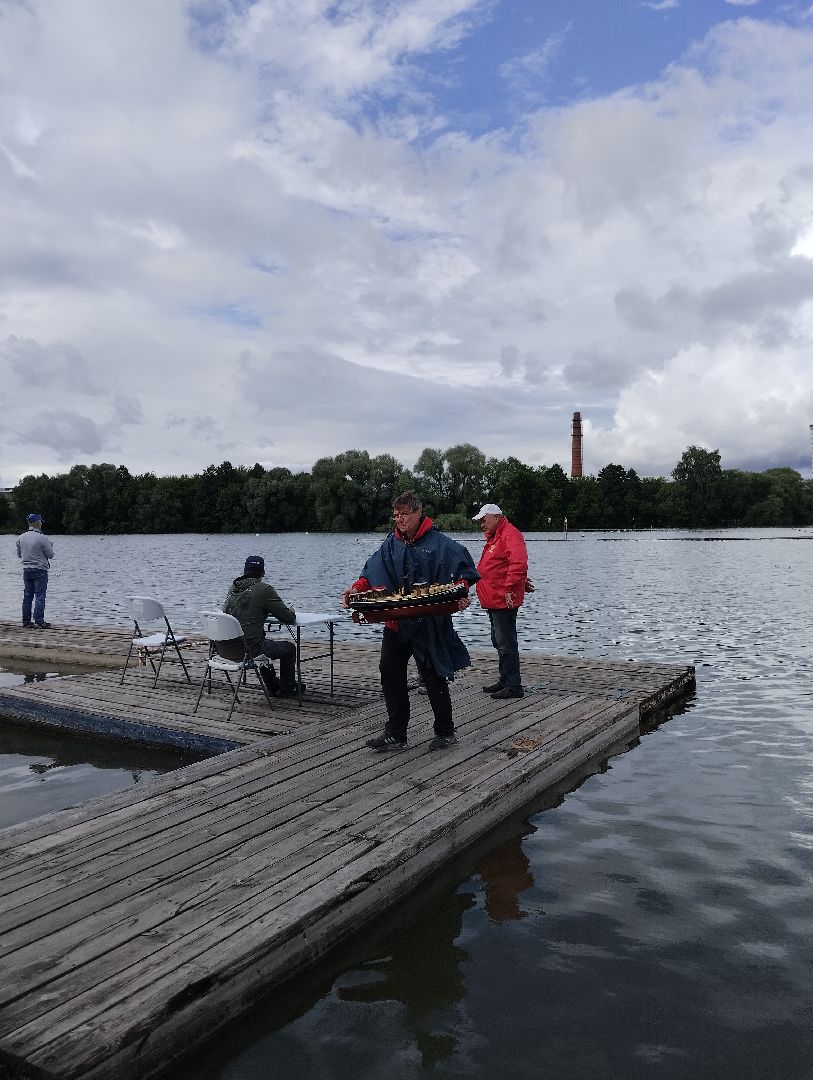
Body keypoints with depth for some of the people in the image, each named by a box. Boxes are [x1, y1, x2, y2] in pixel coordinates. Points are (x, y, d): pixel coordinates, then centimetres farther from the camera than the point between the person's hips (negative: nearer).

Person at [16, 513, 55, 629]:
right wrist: (50, 546, 11)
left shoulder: (21, 538, 3)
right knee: (40, 596, -3)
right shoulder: (42, 538, -14)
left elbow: (19, 555, 15)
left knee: (27, 596, 12)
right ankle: (39, 621, -5)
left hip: (26, 570, 6)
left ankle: (26, 621, 15)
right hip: (40, 570, -6)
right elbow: (50, 555, -7)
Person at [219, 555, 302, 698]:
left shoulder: (233, 587, 10)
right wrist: (291, 611, 16)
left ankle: (273, 687, 46)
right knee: (289, 648, 16)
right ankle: (287, 689, 32)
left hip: (223, 648, 8)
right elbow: (289, 618, -7)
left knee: (265, 643, 37)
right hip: (247, 649, -7)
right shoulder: (265, 589, -10)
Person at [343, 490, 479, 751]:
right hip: (396, 620, 6)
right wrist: (357, 588, -18)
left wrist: (460, 592, -29)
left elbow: (463, 570, -12)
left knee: (433, 676, 4)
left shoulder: (439, 543, -6)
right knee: (390, 673, 6)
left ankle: (446, 732, 21)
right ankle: (395, 735, 17)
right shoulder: (391, 544, 9)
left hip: (430, 621, -5)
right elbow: (373, 572, -1)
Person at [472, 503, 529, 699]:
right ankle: (505, 681, 25)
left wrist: (509, 589, -27)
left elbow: (518, 564, -26)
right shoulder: (494, 537, 20)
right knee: (499, 642, 16)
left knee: (506, 644, -9)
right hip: (493, 600, 11)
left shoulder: (510, 535, -14)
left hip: (504, 601, -11)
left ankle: (514, 686, -5)